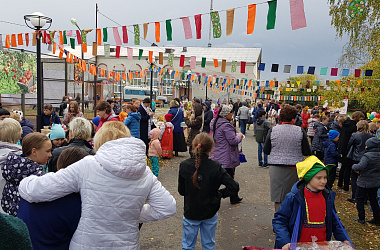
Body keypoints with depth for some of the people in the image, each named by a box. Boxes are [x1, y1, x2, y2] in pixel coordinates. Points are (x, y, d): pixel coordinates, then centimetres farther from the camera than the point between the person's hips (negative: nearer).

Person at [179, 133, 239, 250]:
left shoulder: (184, 166, -14)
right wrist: (219, 193, -2)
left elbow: (181, 191, -6)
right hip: (210, 213, 0)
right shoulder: (216, 167, -17)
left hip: (190, 213, 1)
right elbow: (234, 188, -19)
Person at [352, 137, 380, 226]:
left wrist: (354, 166, -13)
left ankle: (361, 218, 12)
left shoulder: (367, 156, -22)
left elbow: (360, 166, -35)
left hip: (364, 182, -7)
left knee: (360, 199, 8)